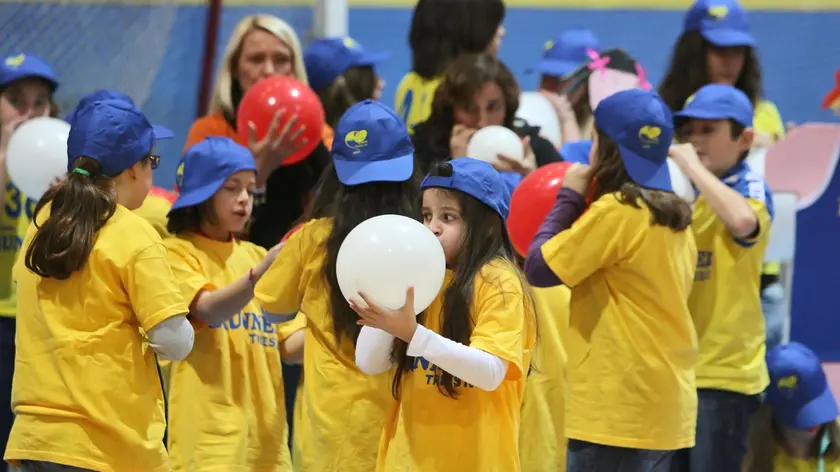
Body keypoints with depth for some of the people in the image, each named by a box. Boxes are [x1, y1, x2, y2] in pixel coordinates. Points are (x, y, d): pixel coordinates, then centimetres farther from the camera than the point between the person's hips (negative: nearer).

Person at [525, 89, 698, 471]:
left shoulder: (616, 211, -14)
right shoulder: (673, 216, 12)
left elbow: (538, 268, -10)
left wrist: (569, 198, 2)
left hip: (619, 406, -9)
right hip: (663, 403, 9)